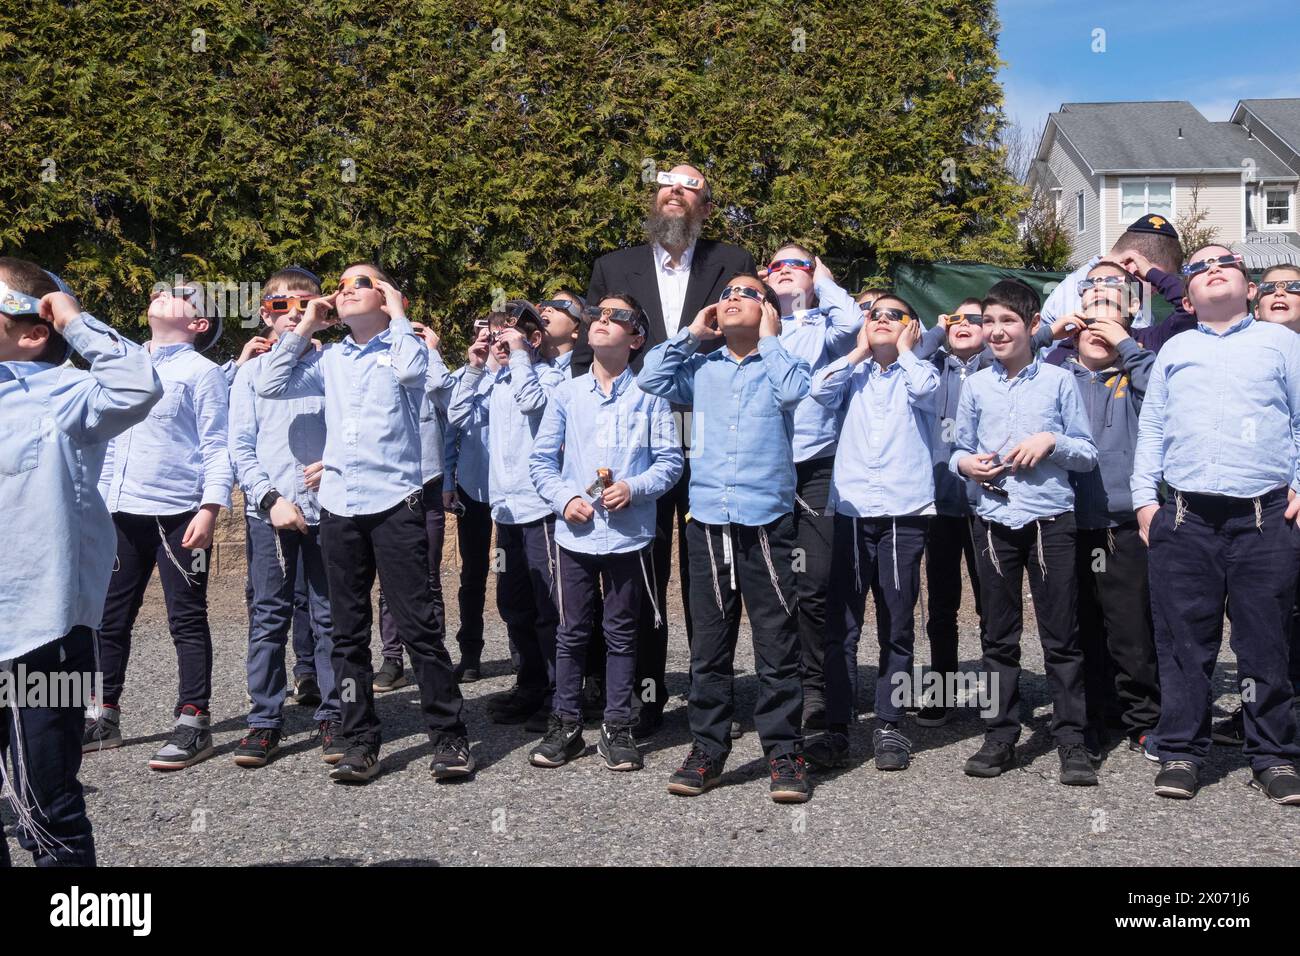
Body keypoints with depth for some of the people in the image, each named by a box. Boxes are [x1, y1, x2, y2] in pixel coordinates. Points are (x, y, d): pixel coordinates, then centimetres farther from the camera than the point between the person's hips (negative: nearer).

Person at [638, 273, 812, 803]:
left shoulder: (780, 363, 8)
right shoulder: (702, 368, 15)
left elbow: (794, 391, -13)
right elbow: (650, 378, 3)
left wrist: (768, 337, -1)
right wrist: (692, 333, 8)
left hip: (767, 521, -3)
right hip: (708, 521, 3)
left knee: (777, 645, 0)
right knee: (709, 645, 8)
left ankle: (784, 753, 9)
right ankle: (707, 749, 16)